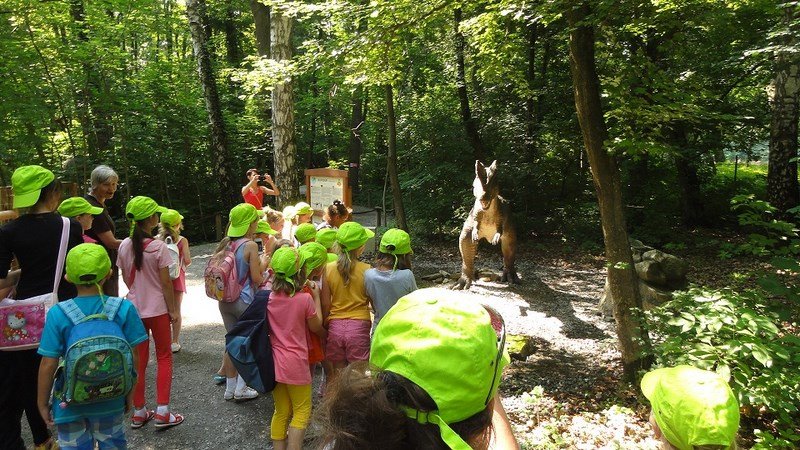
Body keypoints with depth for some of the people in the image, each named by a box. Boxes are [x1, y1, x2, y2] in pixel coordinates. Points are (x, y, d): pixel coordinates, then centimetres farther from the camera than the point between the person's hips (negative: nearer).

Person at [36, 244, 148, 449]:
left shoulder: (57, 314, -16)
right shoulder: (124, 309, -15)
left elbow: (48, 365, -12)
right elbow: (133, 358, -9)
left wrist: (43, 403, 3)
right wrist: (129, 393, 6)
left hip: (70, 403, 0)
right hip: (110, 401, 0)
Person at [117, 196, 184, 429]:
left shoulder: (124, 246, -2)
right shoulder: (158, 246, -16)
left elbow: (126, 278, 8)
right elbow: (166, 283, -13)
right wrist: (173, 310, -4)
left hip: (135, 308, 5)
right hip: (158, 309, -4)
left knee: (139, 360, 13)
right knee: (164, 357, 8)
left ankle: (138, 412, 21)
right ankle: (162, 412, 7)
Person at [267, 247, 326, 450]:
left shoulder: (268, 297, -5)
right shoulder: (304, 298, -16)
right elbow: (316, 327, -2)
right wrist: (316, 297, 5)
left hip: (274, 362, 5)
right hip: (296, 363, -5)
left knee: (281, 412, 18)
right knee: (302, 412, 10)